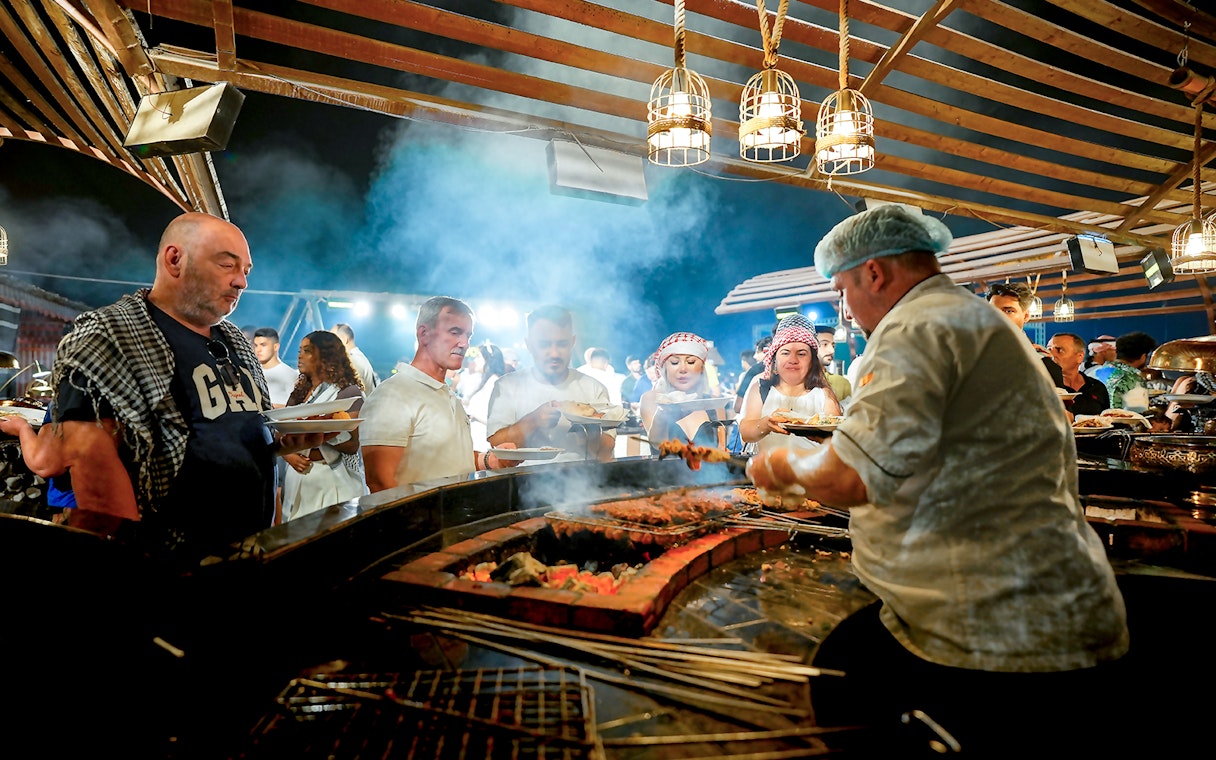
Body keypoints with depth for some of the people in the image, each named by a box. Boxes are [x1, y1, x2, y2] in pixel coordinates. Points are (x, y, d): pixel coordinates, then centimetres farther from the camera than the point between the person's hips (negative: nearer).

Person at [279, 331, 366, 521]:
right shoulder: (298, 393, 14)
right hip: (297, 479, 5)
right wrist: (289, 455, -10)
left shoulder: (349, 393, -6)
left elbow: (352, 446, -14)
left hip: (334, 479, -5)